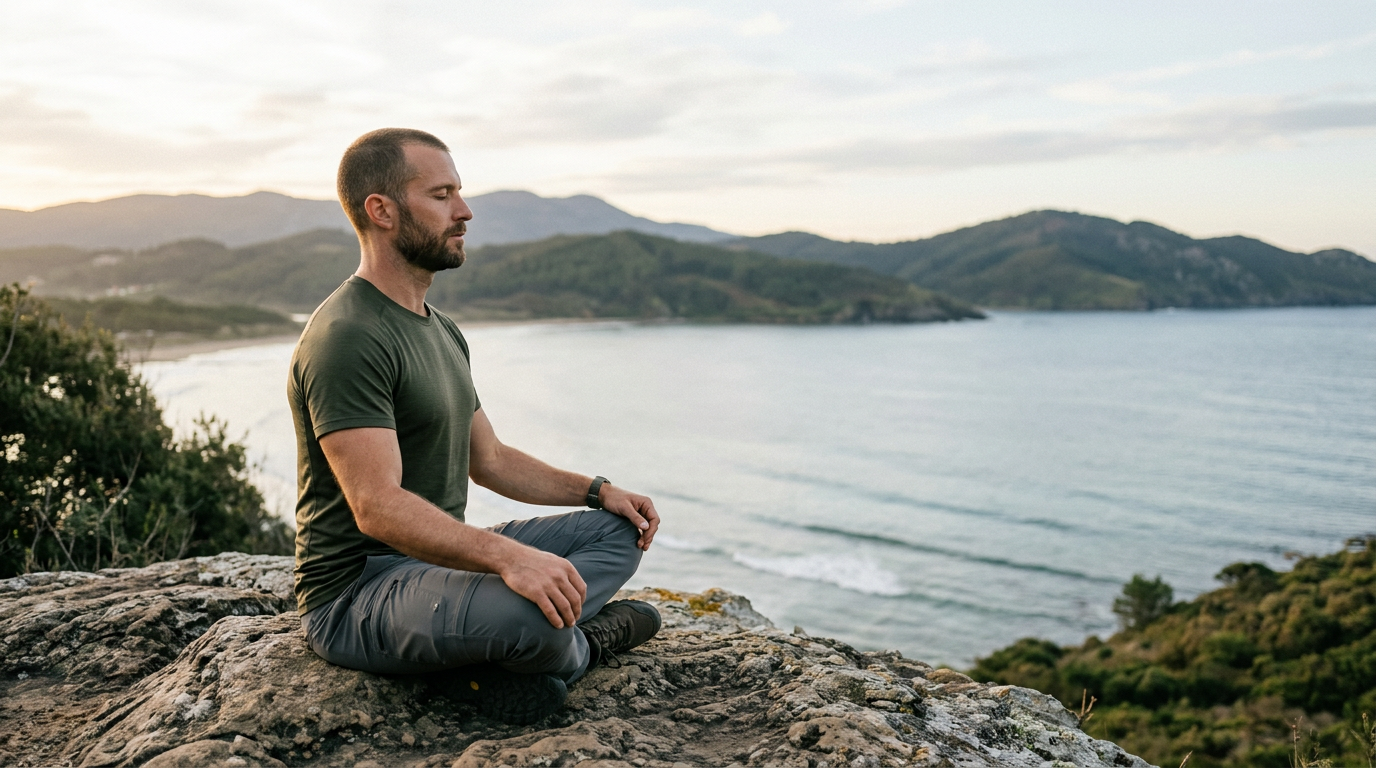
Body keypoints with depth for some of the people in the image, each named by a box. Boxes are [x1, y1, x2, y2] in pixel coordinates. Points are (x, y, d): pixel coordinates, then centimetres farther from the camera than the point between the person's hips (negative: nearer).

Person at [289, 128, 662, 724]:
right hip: (355, 597, -10)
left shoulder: (441, 332, 14)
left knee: (619, 529, 7)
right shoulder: (346, 339, -19)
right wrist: (505, 556, -41)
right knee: (527, 609, -37)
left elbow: (488, 459, 20)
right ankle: (579, 645, 0)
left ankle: (501, 658, -15)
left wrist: (597, 490, 9)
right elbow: (378, 507, -29)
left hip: (442, 560, 10)